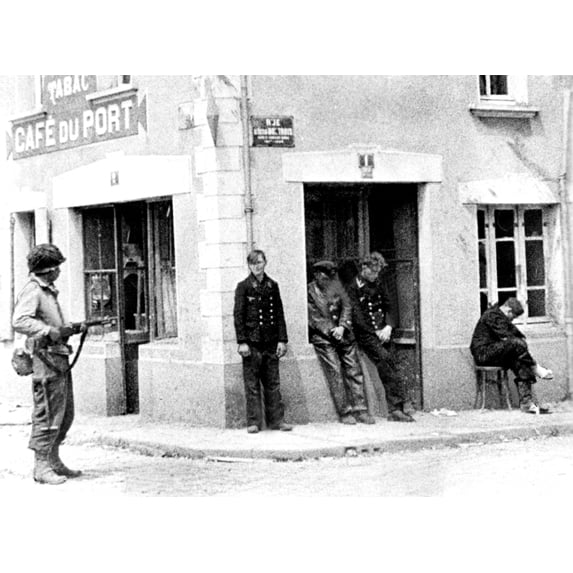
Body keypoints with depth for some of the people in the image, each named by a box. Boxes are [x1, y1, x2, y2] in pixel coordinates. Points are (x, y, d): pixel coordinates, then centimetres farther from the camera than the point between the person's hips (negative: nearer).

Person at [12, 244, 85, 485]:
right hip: (45, 358, -10)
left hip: (60, 360, 10)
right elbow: (19, 321, -23)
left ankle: (54, 461, 23)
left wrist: (71, 328, 13)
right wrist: (50, 332, -29)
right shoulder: (32, 291, -10)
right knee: (48, 414, -8)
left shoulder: (49, 291, 21)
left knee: (65, 413, 14)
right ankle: (41, 466, -3)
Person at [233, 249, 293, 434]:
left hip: (271, 342, 3)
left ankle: (276, 420, 12)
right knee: (252, 385, 0)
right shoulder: (243, 287, -2)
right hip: (252, 342, -3)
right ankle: (254, 422, 5)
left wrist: (282, 340, 4)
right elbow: (238, 315, -4)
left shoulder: (272, 286, 9)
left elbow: (279, 314, 11)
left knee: (273, 384, 6)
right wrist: (242, 342, -10)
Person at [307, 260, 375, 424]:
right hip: (323, 338, -4)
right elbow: (314, 318, -6)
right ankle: (345, 412, -6)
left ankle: (360, 410, 1)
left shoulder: (336, 285, 9)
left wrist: (342, 327, -10)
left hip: (344, 335, 4)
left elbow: (347, 306, 5)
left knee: (354, 371, -1)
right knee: (335, 374, -10)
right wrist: (331, 331, -13)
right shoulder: (309, 292, -4)